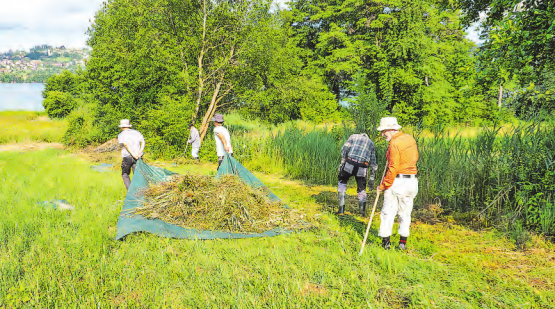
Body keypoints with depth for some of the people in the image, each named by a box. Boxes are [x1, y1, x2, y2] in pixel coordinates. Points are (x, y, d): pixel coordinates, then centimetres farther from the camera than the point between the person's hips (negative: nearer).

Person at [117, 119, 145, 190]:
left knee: (125, 174, 14)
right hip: (137, 158, 2)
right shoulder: (136, 133, 14)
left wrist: (133, 155, -17)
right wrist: (140, 152, -10)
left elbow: (126, 145, -12)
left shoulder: (121, 135, 3)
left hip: (127, 157, -2)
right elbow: (143, 142, 0)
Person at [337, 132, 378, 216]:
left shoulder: (354, 136, 22)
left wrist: (342, 162, 3)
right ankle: (362, 212, 16)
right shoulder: (371, 143, 28)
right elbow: (373, 162, 24)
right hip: (362, 168, 1)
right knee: (362, 189, 18)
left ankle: (341, 209, 11)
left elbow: (344, 148, 2)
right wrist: (372, 178, 23)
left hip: (350, 163, -1)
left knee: (342, 182, 20)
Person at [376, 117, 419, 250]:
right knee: (405, 213, 14)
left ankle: (386, 241, 6)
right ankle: (403, 242, 19)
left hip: (397, 182, -7)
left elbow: (393, 169, -18)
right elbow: (415, 158, 19)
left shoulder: (395, 144, -16)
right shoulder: (410, 138, 8)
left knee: (388, 212, 3)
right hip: (412, 182, 7)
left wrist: (383, 186, -11)